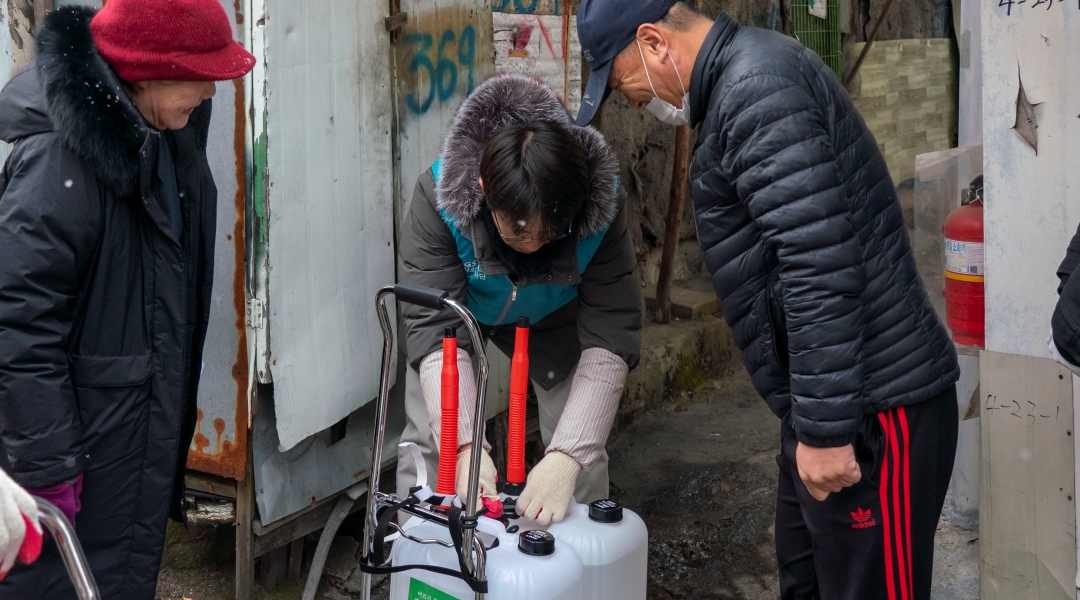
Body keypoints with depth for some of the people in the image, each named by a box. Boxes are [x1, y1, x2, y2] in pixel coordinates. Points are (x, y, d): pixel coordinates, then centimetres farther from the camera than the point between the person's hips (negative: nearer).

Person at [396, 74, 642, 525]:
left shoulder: (601, 206, -36)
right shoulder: (438, 196, -39)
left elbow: (610, 337, -36)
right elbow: (434, 328, -38)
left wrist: (567, 456, -46)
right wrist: (465, 446, -49)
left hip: (551, 318, 1)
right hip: (459, 310, 0)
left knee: (583, 443, -5)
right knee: (428, 439, -6)